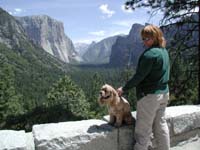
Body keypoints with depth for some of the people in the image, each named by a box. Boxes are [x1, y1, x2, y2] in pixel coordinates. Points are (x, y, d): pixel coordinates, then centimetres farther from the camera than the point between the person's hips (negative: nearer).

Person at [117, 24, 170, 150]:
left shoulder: (150, 54, -19)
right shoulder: (164, 51, 8)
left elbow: (139, 75, -18)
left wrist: (124, 89, -9)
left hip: (149, 95, -9)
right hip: (164, 93, 9)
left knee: (143, 129, 2)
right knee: (161, 124, 18)